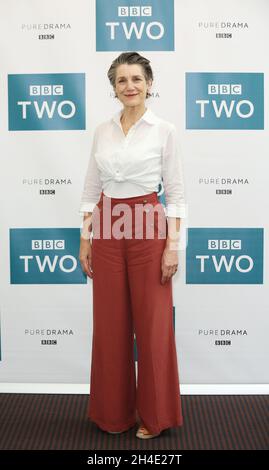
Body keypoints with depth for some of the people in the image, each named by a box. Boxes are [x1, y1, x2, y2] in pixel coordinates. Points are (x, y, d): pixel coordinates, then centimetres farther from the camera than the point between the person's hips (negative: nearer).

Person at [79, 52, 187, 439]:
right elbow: (91, 188, 10)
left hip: (148, 232, -4)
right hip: (107, 233, 4)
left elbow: (175, 193, -4)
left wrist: (172, 244, -10)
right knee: (110, 324, 9)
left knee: (152, 324, 3)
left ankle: (154, 414, 22)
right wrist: (85, 238, 5)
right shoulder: (102, 131, 9)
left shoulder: (164, 130, -2)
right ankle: (114, 410, 27)